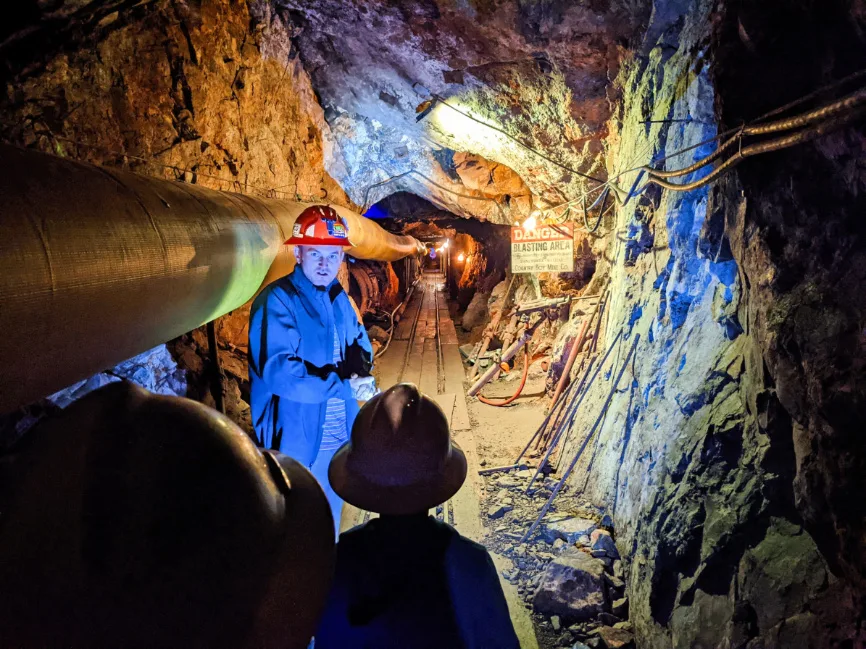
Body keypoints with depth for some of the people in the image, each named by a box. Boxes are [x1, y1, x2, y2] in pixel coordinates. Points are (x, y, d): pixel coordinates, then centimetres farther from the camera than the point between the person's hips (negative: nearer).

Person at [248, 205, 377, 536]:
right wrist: (345, 385, -22)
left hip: (338, 438, 7)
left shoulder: (339, 297, 5)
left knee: (329, 524, 25)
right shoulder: (277, 301, -18)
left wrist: (360, 370, -10)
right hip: (294, 441, -7)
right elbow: (278, 373, -28)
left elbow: (359, 343, 15)